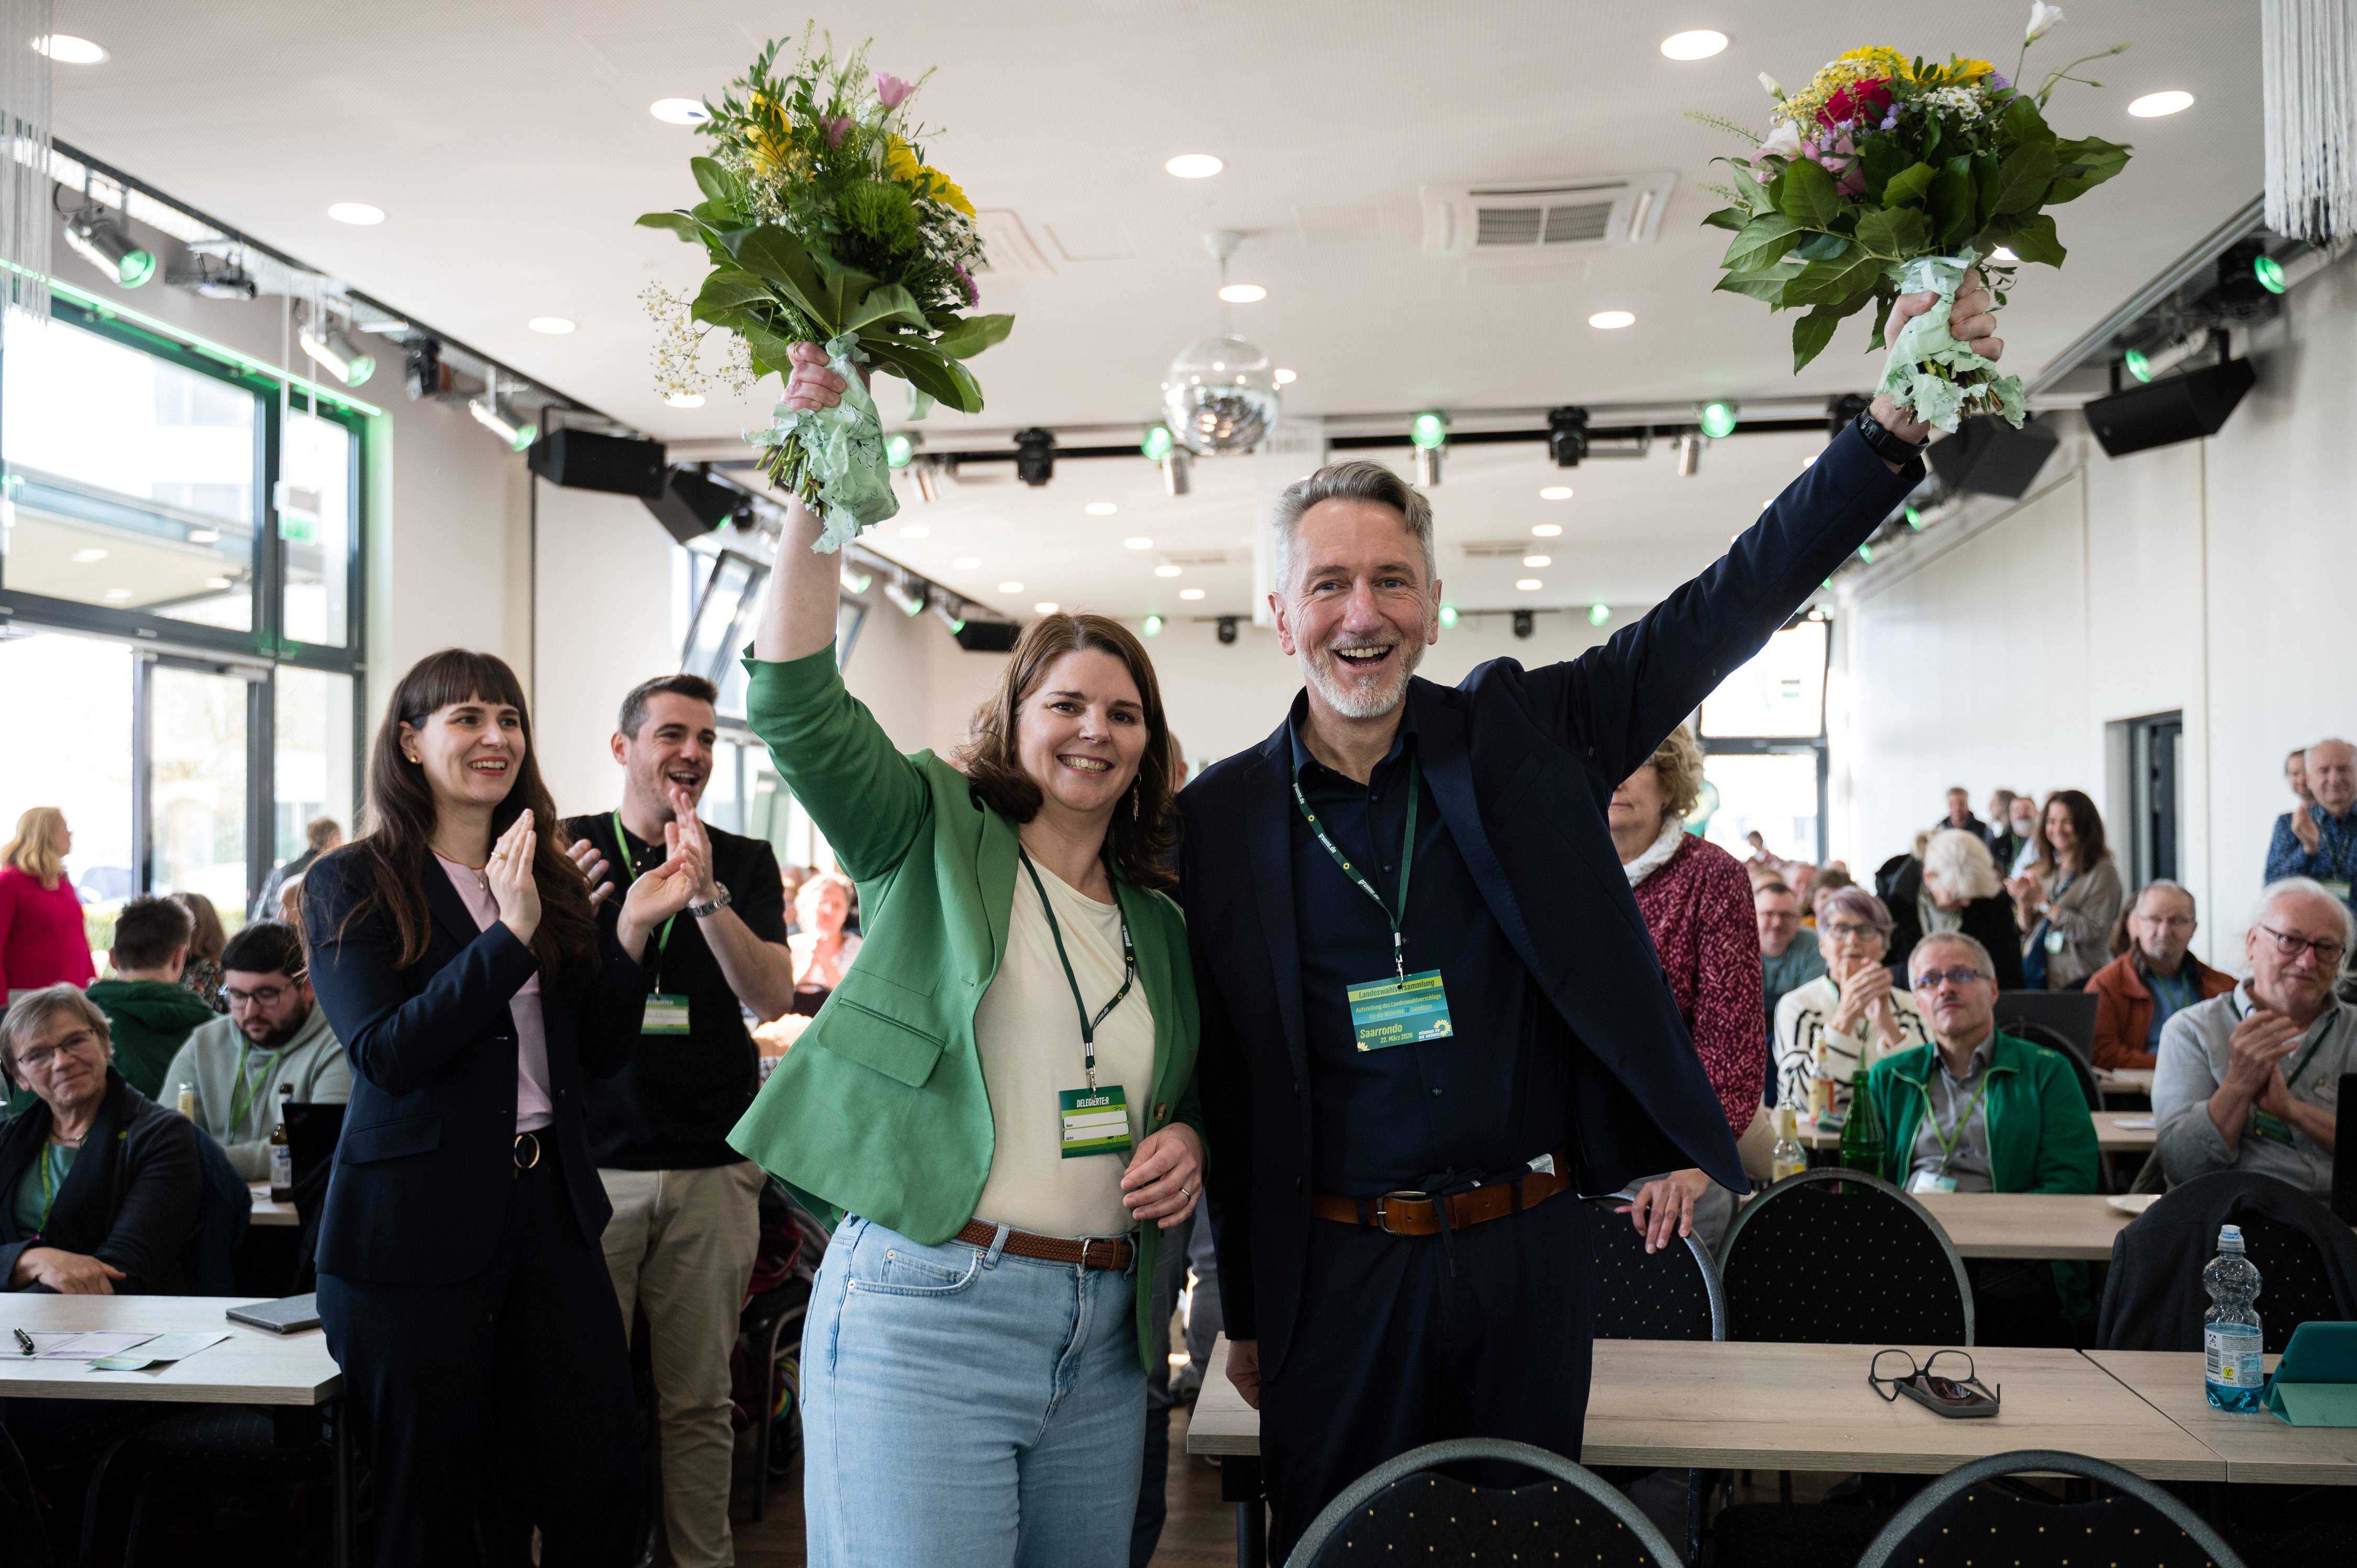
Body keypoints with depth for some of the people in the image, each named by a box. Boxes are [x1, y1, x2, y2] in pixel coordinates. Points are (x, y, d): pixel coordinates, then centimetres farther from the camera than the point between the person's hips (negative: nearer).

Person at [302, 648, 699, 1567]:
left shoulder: (550, 880, 10)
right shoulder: (350, 886, -4)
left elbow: (600, 1053, 8)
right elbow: (385, 1056, -17)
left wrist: (634, 931, -7)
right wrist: (509, 935, -24)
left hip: (550, 1205, 4)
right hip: (417, 1226, -4)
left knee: (602, 1488, 7)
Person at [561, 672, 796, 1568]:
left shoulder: (744, 863, 8)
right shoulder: (568, 851, 5)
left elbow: (772, 998, -4)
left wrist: (706, 894, -17)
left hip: (711, 1166, 1)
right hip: (591, 1163, -1)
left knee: (699, 1400, 7)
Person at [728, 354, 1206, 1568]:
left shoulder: (1161, 928, 13)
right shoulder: (937, 841, 0)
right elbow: (795, 704, -14)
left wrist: (1185, 1140, 0)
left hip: (1103, 1331, 5)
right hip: (924, 1312, -5)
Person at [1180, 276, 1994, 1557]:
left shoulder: (1522, 733, 0)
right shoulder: (1220, 816, -3)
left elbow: (1733, 602, -4)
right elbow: (1222, 1087, 0)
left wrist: (1892, 425, -16)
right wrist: (1244, 1313, 2)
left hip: (1529, 1254, 2)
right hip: (1337, 1270, -1)